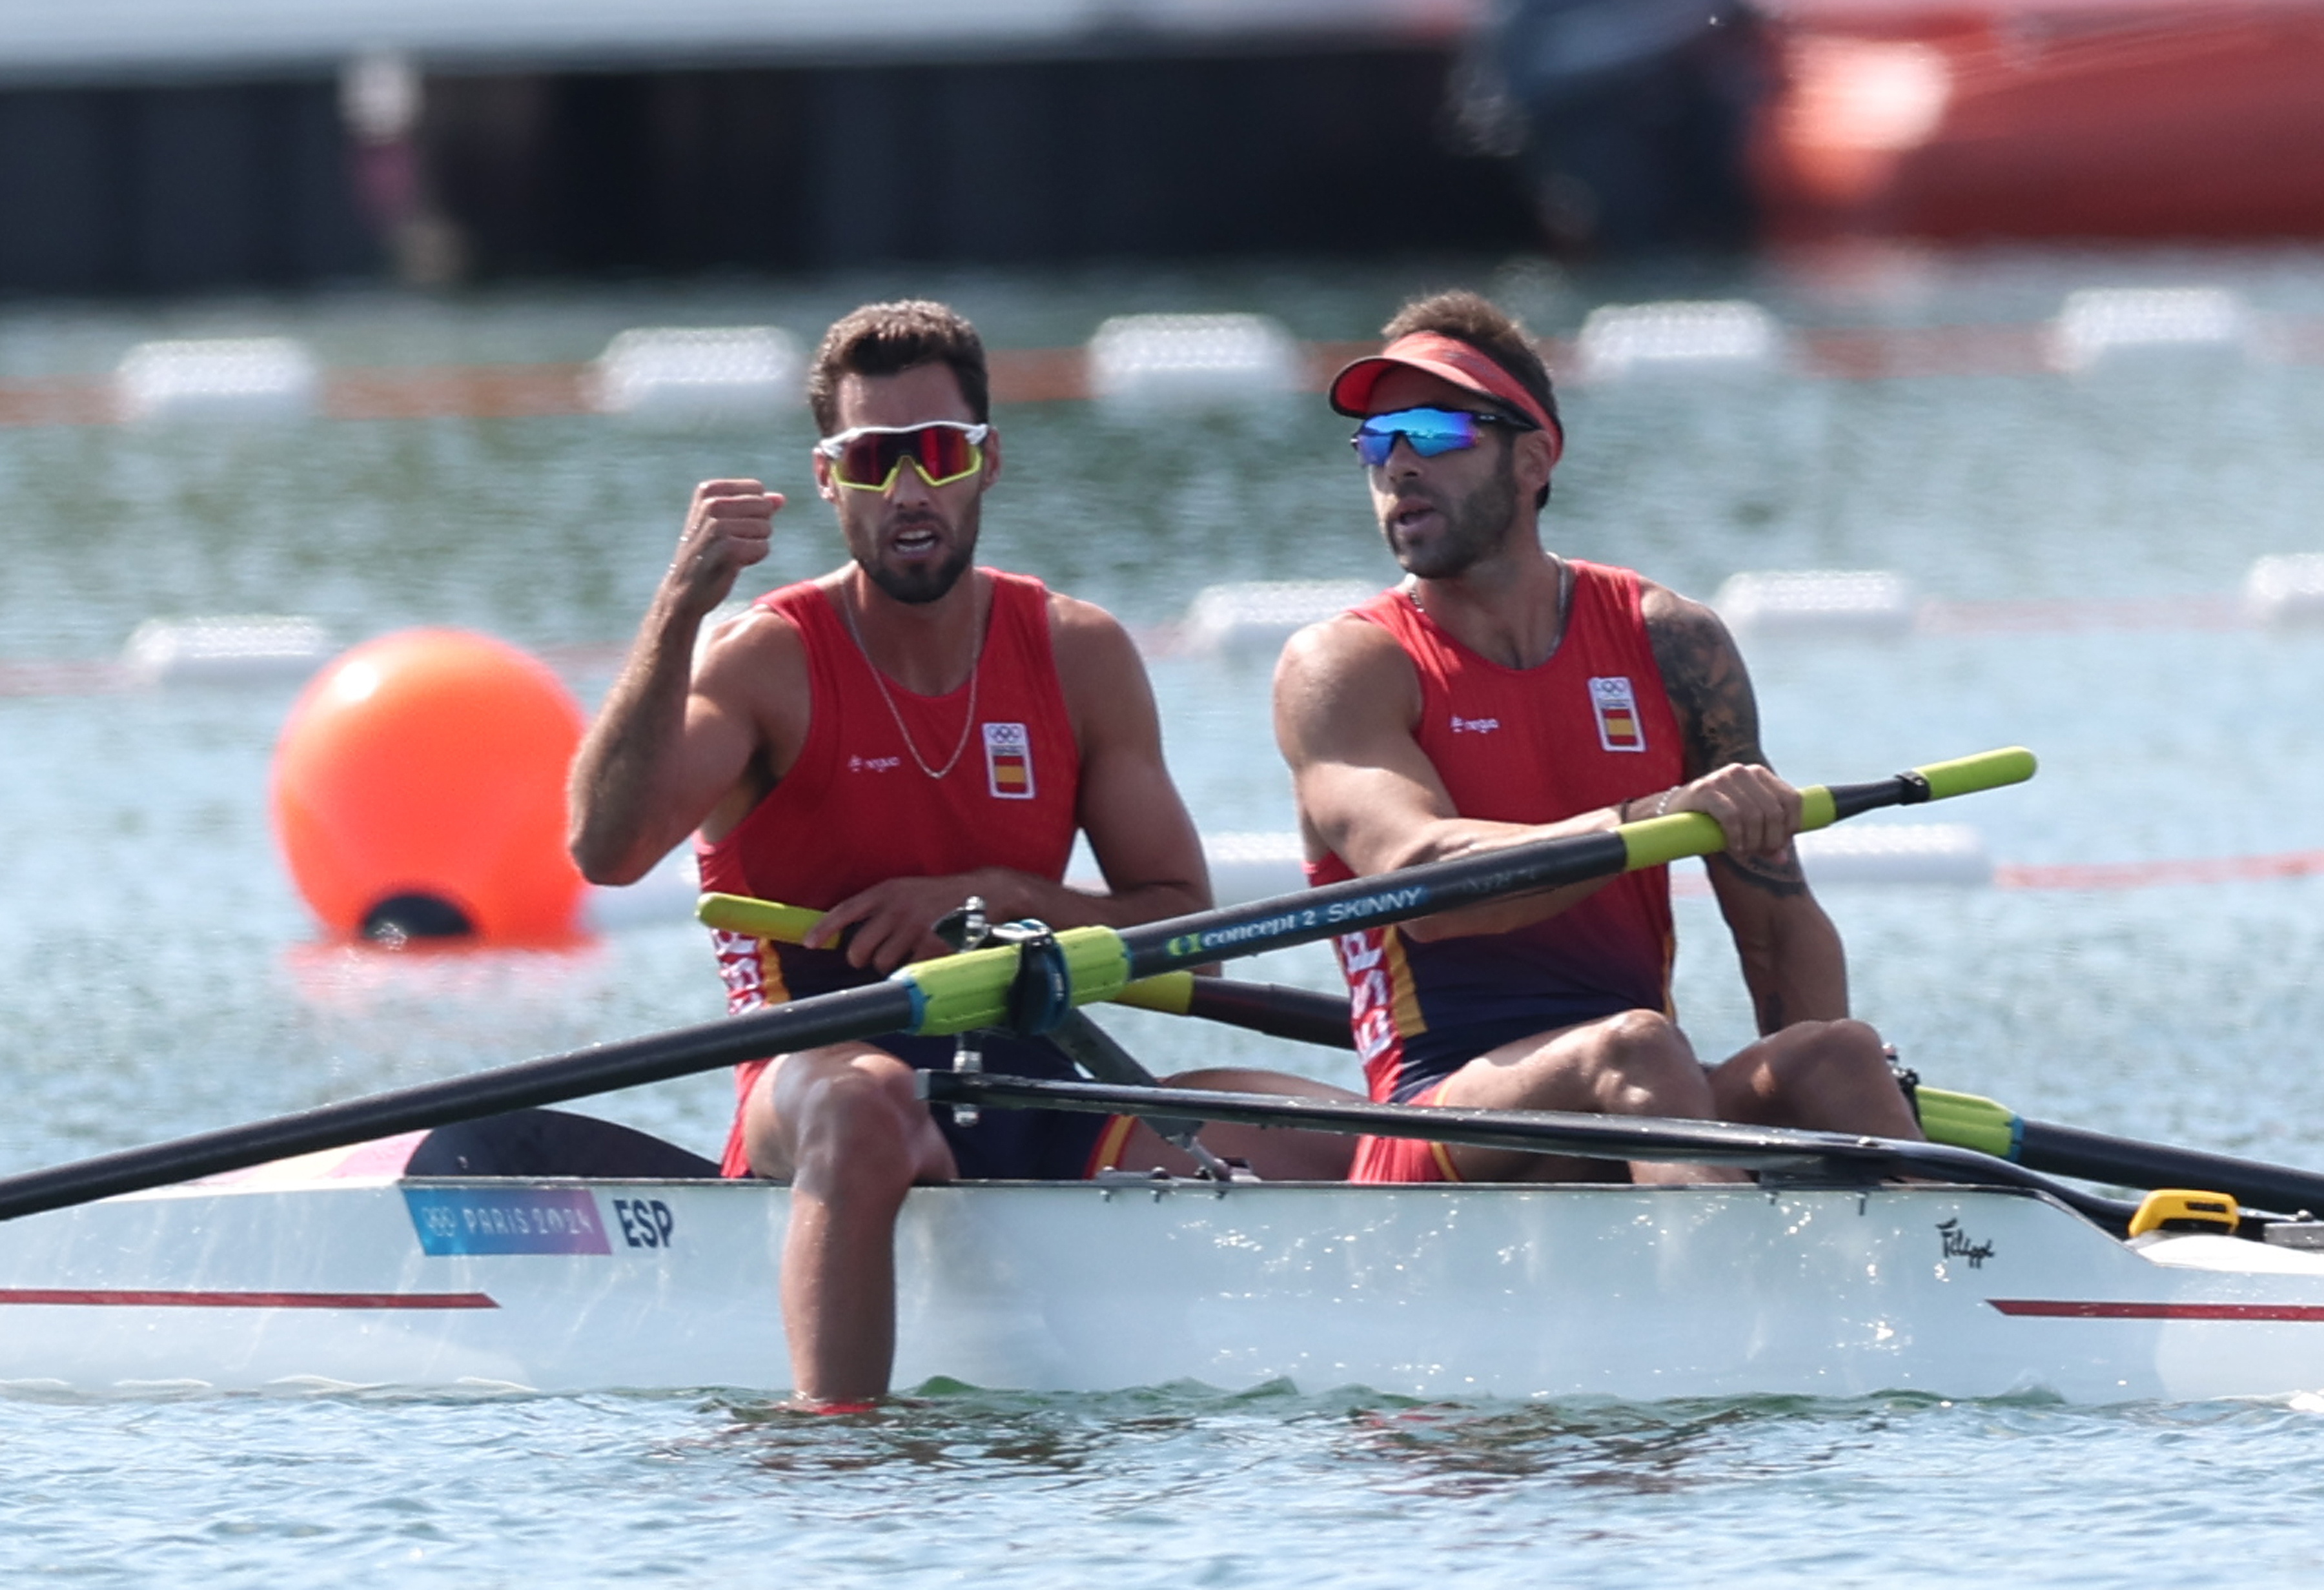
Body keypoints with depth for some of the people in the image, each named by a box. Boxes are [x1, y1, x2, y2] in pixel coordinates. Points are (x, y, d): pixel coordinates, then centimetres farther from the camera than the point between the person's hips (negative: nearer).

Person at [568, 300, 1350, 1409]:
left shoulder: (1079, 659, 8)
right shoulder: (768, 663, -4)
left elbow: (1185, 927, 8)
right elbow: (606, 849, -21)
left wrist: (997, 901, -10)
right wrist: (680, 610, -30)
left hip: (1028, 1093, 4)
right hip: (819, 1080, -4)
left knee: (1328, 1144, -19)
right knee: (866, 1106, -42)